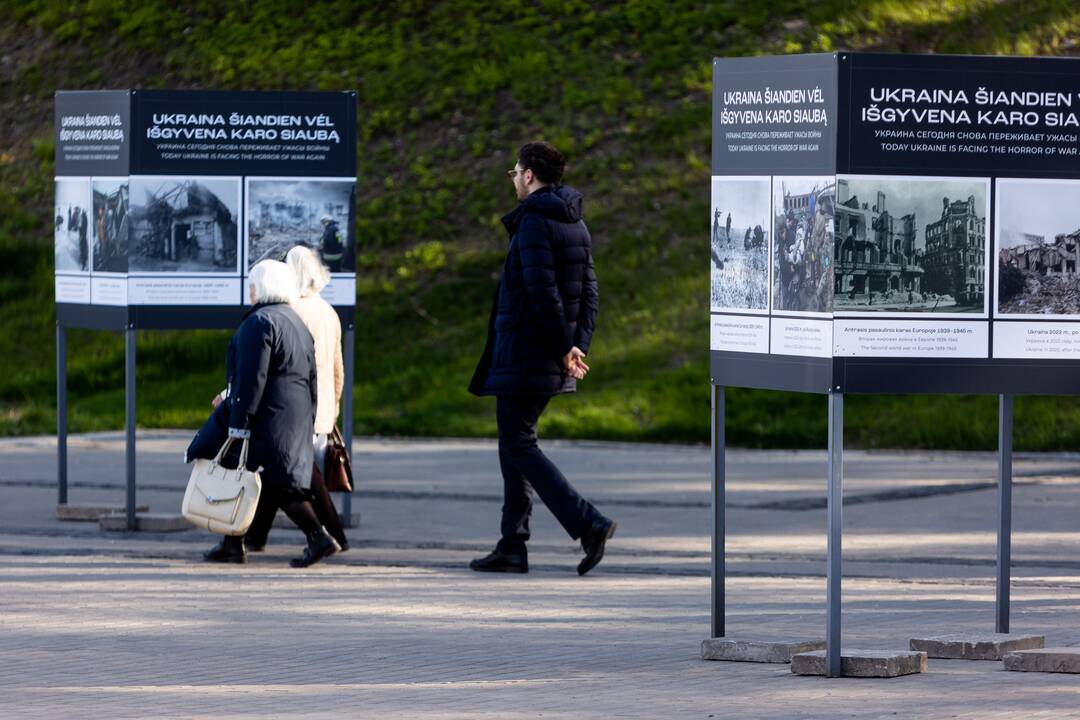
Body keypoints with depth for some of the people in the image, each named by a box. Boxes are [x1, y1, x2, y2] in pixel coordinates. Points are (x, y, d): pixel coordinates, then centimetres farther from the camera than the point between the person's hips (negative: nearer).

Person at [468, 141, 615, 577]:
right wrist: (578, 346, 7)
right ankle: (512, 547, 13)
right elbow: (588, 293, 13)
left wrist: (565, 347, -17)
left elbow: (542, 291, -22)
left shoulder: (534, 222, -15)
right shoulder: (575, 224, 15)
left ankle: (587, 523, -17)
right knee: (516, 443, 14)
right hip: (550, 361, 9)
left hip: (523, 356, -9)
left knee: (518, 446, -6)